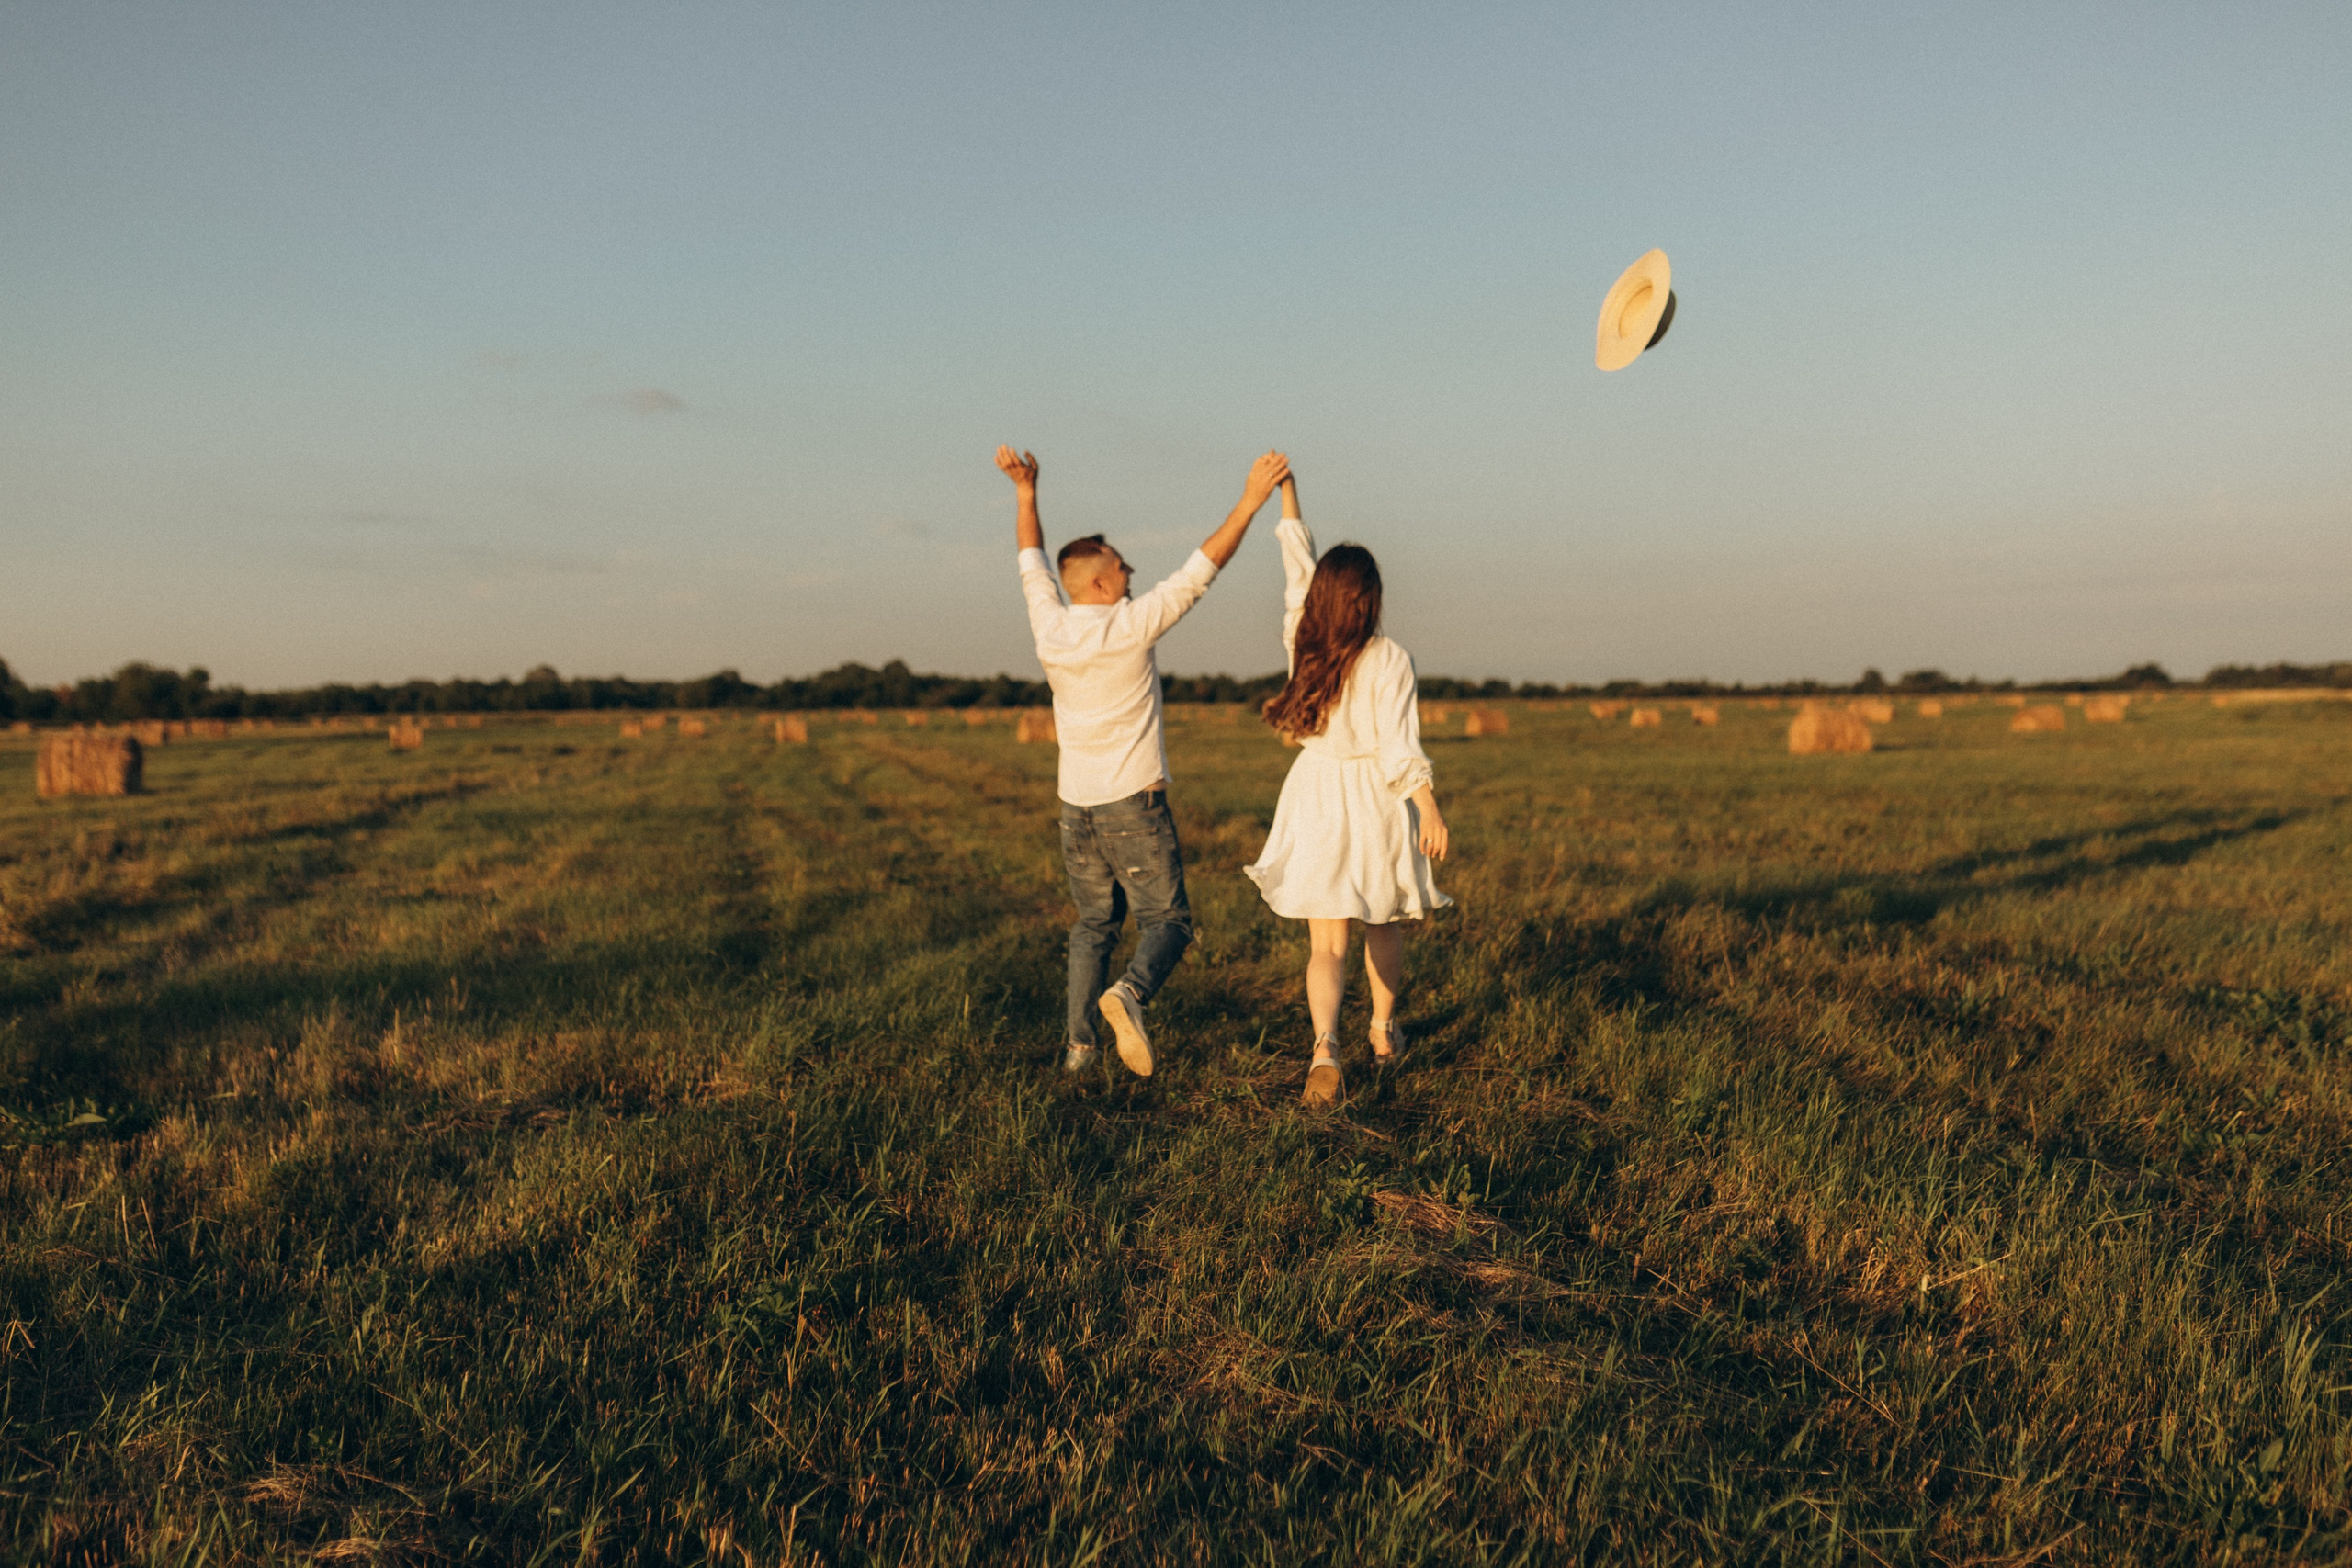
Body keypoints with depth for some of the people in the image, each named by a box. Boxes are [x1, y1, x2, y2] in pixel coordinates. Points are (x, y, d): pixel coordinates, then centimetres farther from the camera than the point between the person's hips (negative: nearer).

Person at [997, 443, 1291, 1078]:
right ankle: (1128, 993, -25)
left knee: (1093, 925, 17)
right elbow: (1200, 569, -12)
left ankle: (1079, 1044, 12)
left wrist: (1026, 491, 21)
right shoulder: (1130, 626, -13)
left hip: (1076, 807, 5)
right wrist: (1250, 502, -8)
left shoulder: (1049, 626, 0)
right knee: (1167, 921, 3)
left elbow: (1032, 561, 17)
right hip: (1133, 805, -5)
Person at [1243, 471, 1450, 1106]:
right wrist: (1430, 810, -18)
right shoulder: (1388, 660, -14)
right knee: (1384, 924, 22)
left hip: (1316, 799, 2)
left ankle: (1325, 1045, -23)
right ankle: (1383, 1030, 40)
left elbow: (1297, 563, 10)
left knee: (1326, 942, 0)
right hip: (1375, 802, -2)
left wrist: (1286, 489, 20)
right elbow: (1400, 746, -19)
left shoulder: (1303, 643, -3)